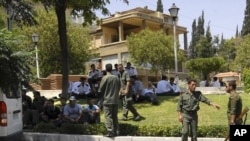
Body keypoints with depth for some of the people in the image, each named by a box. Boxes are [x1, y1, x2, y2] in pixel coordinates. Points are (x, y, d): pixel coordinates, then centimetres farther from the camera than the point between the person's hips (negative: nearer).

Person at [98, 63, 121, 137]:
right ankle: (116, 131, 14)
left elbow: (100, 90, -7)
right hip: (115, 100, 5)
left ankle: (110, 132, -8)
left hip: (107, 100, -5)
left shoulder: (105, 78, -10)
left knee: (108, 116, -3)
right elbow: (119, 88, 12)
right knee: (115, 116, 13)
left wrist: (103, 94, 13)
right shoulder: (116, 78, 4)